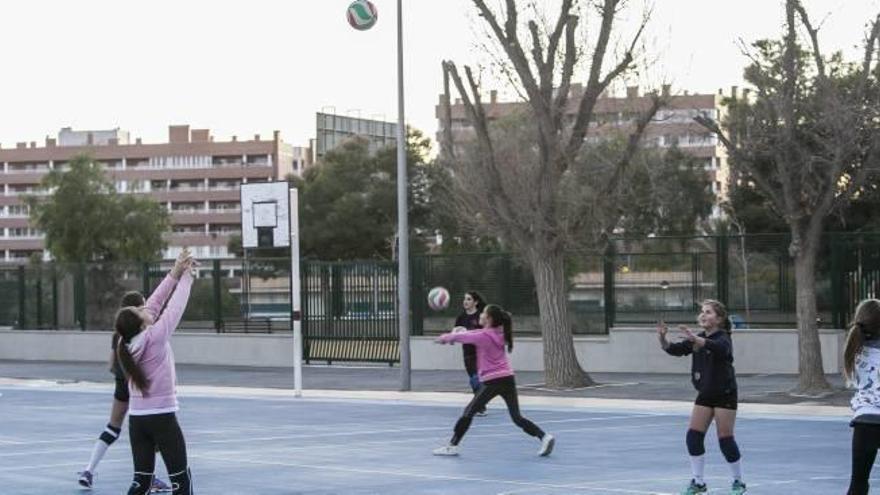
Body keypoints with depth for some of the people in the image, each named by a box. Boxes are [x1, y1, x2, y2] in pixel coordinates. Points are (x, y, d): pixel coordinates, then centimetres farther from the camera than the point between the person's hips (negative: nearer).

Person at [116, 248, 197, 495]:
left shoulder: (128, 341, 0)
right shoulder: (156, 336, -17)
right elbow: (175, 307, -9)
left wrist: (174, 274, 6)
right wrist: (186, 277, 6)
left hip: (137, 418, 6)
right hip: (162, 417, -6)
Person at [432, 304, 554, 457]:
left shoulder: (484, 336, -10)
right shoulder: (498, 334, 13)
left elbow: (463, 336, 3)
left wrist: (447, 337, 23)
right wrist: (450, 336, 21)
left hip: (492, 381, -7)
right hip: (508, 379, 7)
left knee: (468, 412, 2)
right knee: (517, 417, 6)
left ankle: (452, 446, 5)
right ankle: (545, 437, -8)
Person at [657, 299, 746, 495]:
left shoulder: (723, 339, -15)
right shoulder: (697, 339, 6)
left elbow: (719, 347, -39)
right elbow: (675, 349, 0)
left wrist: (694, 339, -53)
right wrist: (662, 339, -20)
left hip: (724, 394, -7)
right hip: (705, 394, 7)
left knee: (725, 439, -4)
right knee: (693, 436, 0)